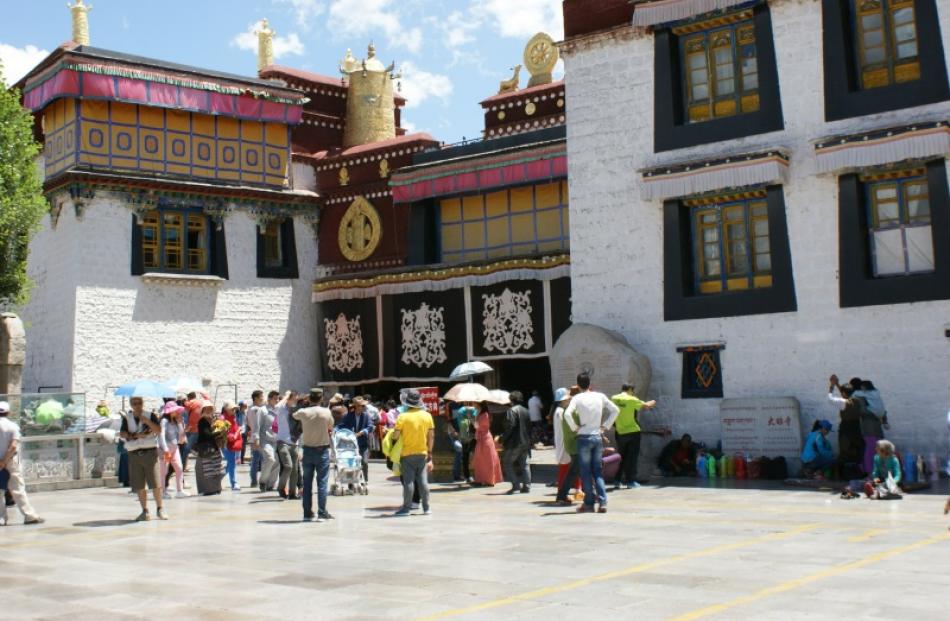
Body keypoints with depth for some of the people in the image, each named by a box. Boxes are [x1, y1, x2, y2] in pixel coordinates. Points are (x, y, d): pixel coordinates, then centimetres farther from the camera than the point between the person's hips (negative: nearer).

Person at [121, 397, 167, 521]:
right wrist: (136, 435, -16)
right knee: (139, 486, 3)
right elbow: (122, 433, -2)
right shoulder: (127, 417, 10)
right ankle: (145, 511, 11)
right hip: (134, 454, 2)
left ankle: (160, 509, 6)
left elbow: (159, 430, -8)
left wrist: (146, 420, -18)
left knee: (155, 484, -6)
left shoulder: (150, 415, 4)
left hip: (150, 452, -2)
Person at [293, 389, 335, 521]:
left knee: (307, 482, 10)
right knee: (322, 482, 0)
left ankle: (307, 513, 12)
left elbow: (294, 415, 16)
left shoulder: (303, 412, -6)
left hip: (308, 450, 2)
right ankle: (322, 513, -2)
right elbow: (331, 427, 6)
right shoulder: (326, 412, -10)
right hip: (322, 450, -2)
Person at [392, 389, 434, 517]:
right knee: (423, 480, 7)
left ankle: (406, 507, 2)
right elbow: (431, 436, 4)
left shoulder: (403, 416, -11)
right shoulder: (427, 415, 1)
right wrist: (430, 453, 12)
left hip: (407, 454, -3)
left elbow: (395, 436, -13)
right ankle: (426, 508, 10)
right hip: (422, 453, 3)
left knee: (408, 481, 0)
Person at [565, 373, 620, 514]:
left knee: (586, 471, 4)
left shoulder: (577, 398, -7)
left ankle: (589, 503, 6)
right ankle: (603, 502, 0)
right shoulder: (600, 396, 4)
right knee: (598, 471, 10)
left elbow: (567, 414, -21)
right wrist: (605, 426, 10)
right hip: (598, 437, 3)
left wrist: (574, 427, -7)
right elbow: (615, 410, 7)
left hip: (584, 437, -3)